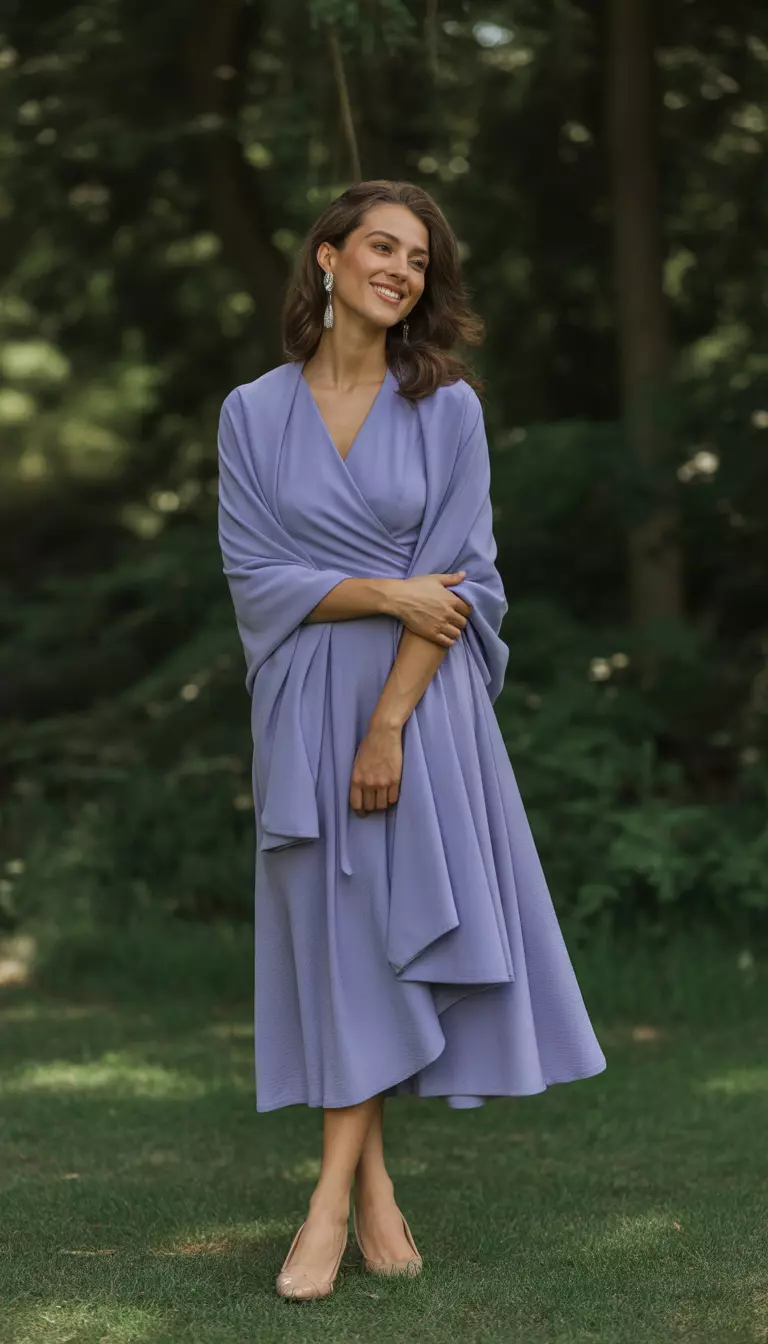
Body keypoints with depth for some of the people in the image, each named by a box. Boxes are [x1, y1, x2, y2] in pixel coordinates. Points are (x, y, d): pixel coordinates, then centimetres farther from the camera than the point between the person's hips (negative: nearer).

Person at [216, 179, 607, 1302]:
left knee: (399, 927, -4)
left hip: (427, 703, 0)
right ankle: (375, 1189, 7)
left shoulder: (448, 407, 1)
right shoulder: (255, 412, 3)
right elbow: (254, 573, -1)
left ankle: (335, 1194, 0)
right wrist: (388, 593, -12)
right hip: (307, 702, 1)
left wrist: (390, 721, -13)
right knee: (336, 930, 0)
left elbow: (461, 577, -5)